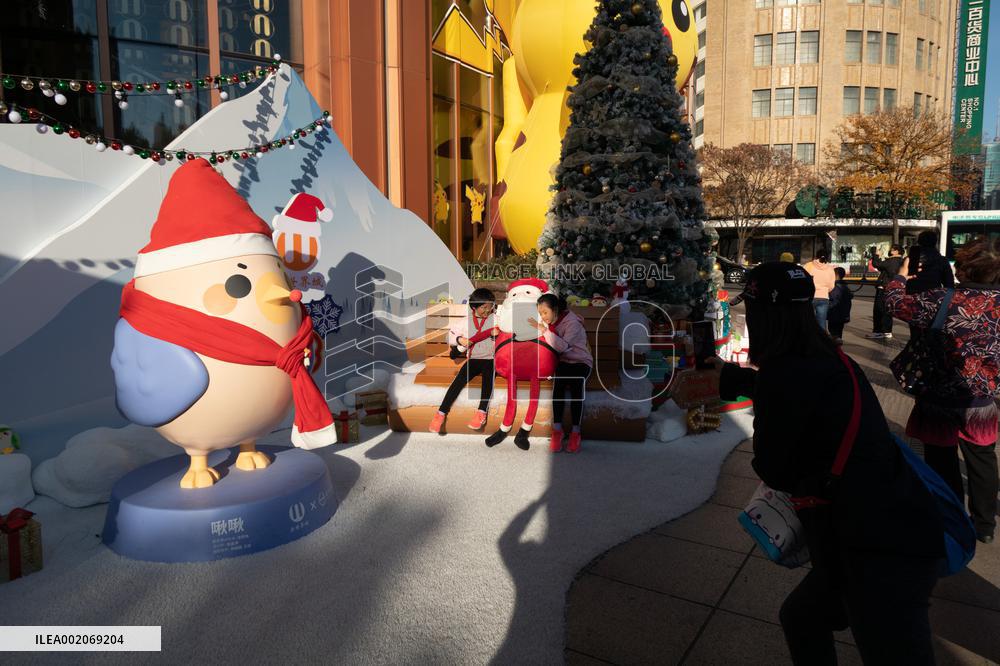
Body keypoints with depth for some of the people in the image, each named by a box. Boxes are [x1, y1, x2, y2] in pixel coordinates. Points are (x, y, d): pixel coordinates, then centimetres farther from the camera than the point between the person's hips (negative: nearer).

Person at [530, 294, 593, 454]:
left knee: (576, 382, -36)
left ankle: (576, 433, -28)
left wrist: (544, 330, -31)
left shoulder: (572, 323, -15)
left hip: (580, 361, -4)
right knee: (558, 380, -32)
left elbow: (562, 346, -27)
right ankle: (557, 430, -30)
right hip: (562, 362, 4)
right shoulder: (549, 322, 4)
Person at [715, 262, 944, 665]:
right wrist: (729, 375, 44)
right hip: (898, 533, 9)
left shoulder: (785, 373, -20)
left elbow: (773, 470, -7)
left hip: (884, 553, -9)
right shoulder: (825, 360, 6)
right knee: (800, 619, 25)